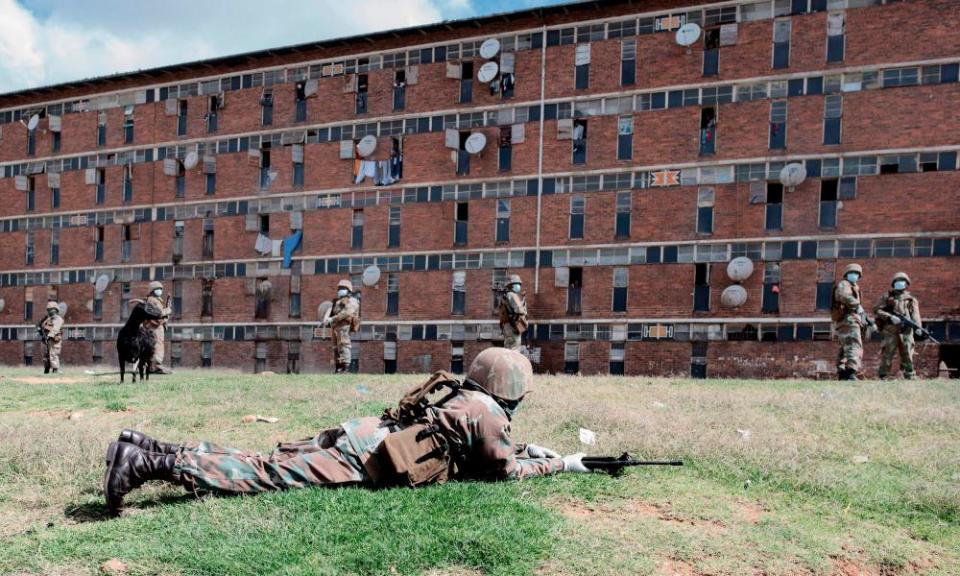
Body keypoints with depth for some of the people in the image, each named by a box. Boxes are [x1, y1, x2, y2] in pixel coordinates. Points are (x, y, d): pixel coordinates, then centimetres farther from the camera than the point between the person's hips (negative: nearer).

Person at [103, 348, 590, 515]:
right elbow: (506, 470, 3)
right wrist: (559, 463, 15)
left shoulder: (462, 398, 23)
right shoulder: (487, 412, -2)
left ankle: (146, 447, 3)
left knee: (261, 463, 6)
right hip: (362, 460, -8)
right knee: (263, 476, -12)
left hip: (355, 435, 8)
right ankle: (151, 465, -18)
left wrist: (529, 448, 34)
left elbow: (479, 447, 38)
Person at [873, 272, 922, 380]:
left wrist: (917, 326, -15)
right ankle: (883, 377, 1)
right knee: (887, 355, -3)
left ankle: (911, 377, 3)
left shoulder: (911, 300, 18)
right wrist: (890, 317, -13)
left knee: (908, 355, -1)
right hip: (890, 331, -2)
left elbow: (915, 314, 4)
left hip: (906, 331, 2)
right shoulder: (886, 297, 13)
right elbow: (876, 310, 2)